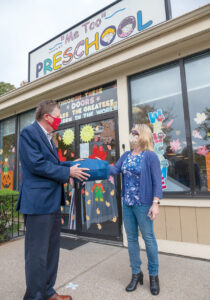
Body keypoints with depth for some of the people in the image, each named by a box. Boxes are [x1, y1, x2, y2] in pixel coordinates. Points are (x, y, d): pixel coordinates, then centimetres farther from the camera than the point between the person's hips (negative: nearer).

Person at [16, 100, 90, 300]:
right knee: (37, 254, 4)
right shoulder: (29, 132, -11)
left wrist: (72, 165, 7)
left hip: (52, 203, 10)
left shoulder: (47, 136, 17)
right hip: (38, 203, -10)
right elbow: (36, 164, -20)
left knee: (52, 251, 19)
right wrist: (68, 172, -14)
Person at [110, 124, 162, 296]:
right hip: (127, 204, 6)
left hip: (143, 204, -5)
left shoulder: (150, 156, -9)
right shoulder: (126, 156, 8)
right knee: (131, 239, 14)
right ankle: (136, 273, 31)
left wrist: (155, 203, -18)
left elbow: (157, 181, -12)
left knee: (148, 238, 8)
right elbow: (115, 170, 1)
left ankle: (154, 275, 29)